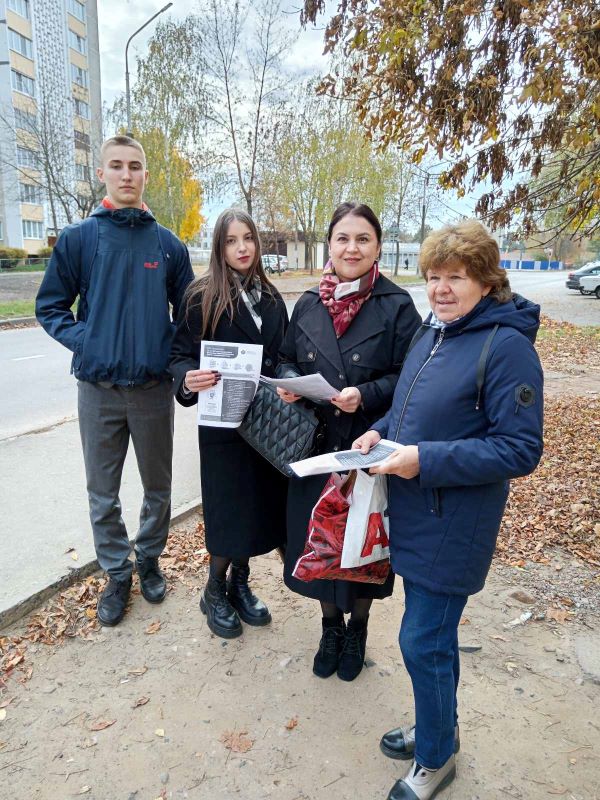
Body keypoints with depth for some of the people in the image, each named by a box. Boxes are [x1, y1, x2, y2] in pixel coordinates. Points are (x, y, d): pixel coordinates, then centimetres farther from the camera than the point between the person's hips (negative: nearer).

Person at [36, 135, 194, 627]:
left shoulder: (169, 246, 3)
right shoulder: (77, 239, 0)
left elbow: (187, 314, 8)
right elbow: (50, 307, 5)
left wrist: (176, 358, -7)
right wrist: (82, 341, -10)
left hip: (154, 388, 1)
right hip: (98, 388, 0)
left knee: (158, 487, 14)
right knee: (103, 493, 11)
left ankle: (149, 559, 37)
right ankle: (116, 573, 31)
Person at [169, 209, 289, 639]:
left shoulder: (271, 298, 7)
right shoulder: (204, 298, -7)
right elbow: (181, 354, -8)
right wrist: (188, 379, -29)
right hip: (223, 422, -4)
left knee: (259, 504, 12)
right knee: (230, 510, 5)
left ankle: (240, 583, 34)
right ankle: (215, 591, 29)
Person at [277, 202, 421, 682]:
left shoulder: (397, 306, -8)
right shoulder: (308, 305, 4)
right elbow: (287, 360, 13)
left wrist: (366, 395, -23)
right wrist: (287, 385, -8)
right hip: (316, 447, 4)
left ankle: (357, 628, 40)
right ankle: (331, 626, 40)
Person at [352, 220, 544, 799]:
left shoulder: (506, 345, -19)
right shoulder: (433, 331, 7)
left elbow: (521, 449, -20)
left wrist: (426, 460, -26)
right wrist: (382, 431, -1)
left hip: (451, 527, -7)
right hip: (413, 514, 8)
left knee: (423, 642, 5)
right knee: (433, 633, 22)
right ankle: (437, 725, 46)